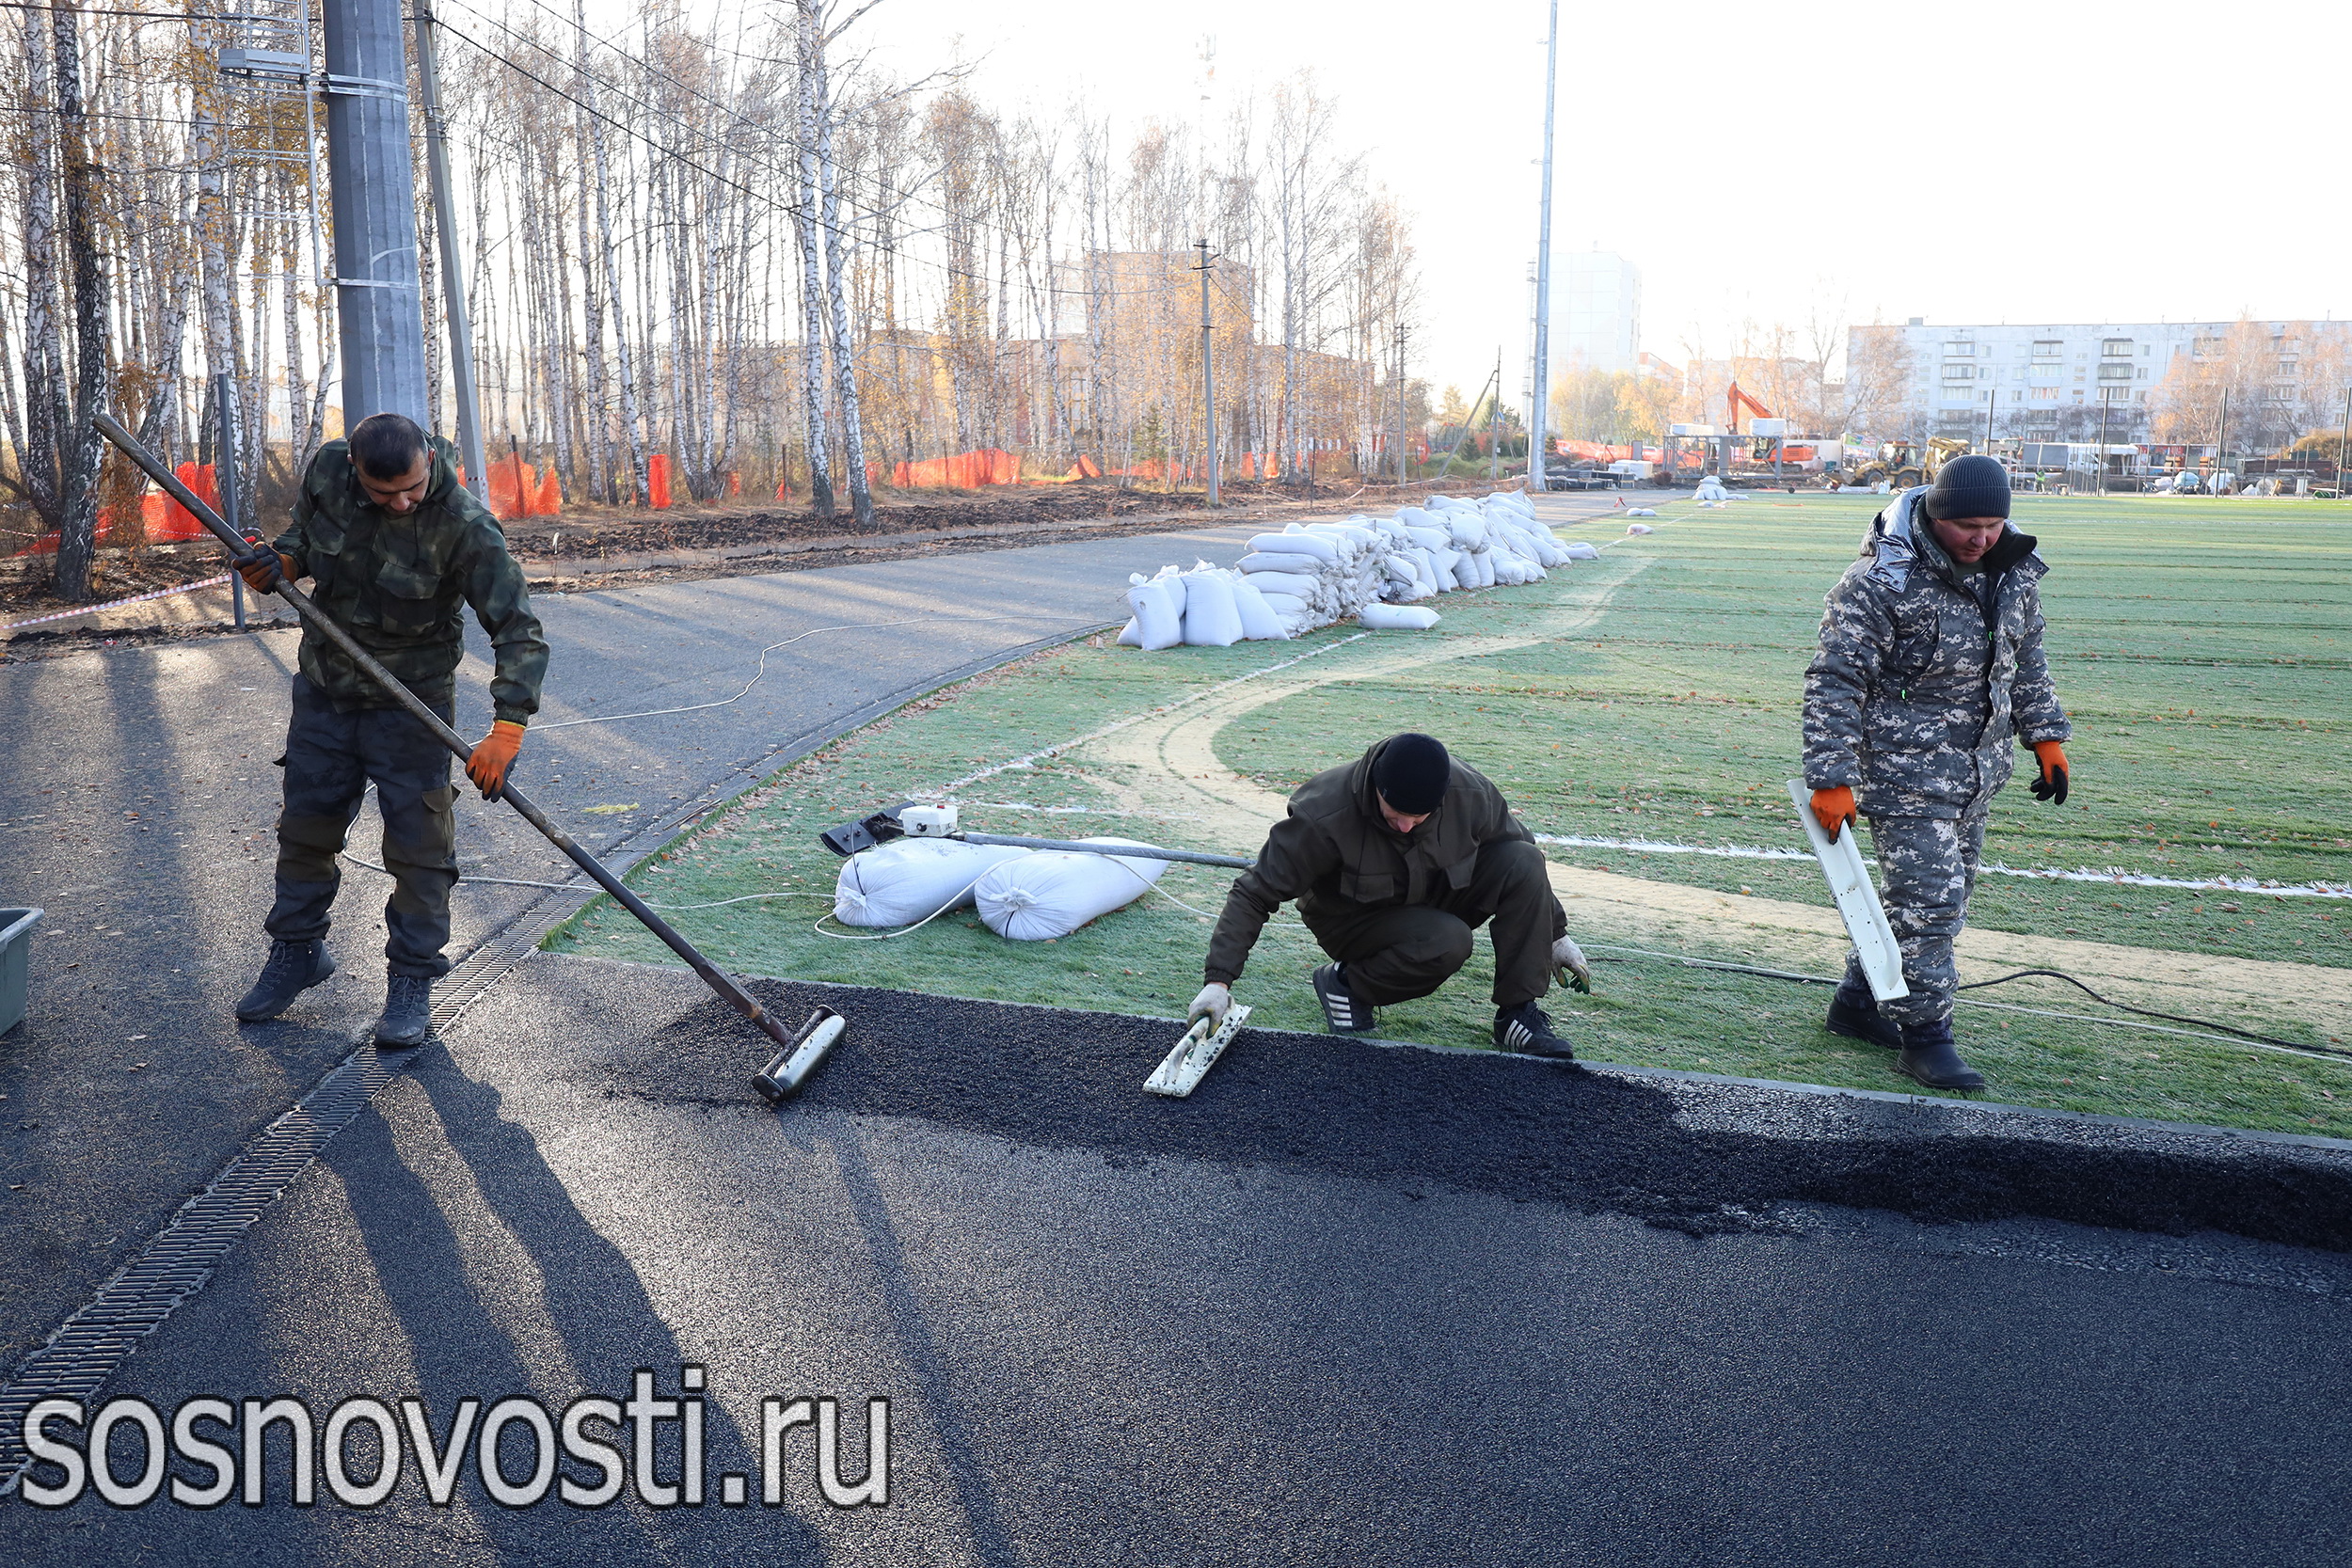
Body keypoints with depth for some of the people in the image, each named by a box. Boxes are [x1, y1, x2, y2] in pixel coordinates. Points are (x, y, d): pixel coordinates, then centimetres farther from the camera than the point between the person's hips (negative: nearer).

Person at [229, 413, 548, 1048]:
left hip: (410, 702, -4)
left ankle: (412, 982, 11)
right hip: (324, 688, 5)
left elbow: (520, 631, -27)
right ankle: (296, 950, 36)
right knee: (306, 824, 16)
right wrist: (282, 561, -13)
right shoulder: (327, 470, -13)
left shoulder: (465, 527, -27)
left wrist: (506, 731, -36)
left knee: (418, 842, -3)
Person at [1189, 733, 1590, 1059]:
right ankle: (1347, 983, -7)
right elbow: (1256, 893, -25)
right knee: (1448, 943, -35)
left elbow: (1524, 867, 0)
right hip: (1354, 921, -4)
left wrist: (1556, 934, 4)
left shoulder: (1472, 795, -21)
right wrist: (1219, 979, -31)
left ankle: (1518, 1015, -13)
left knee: (1522, 860, -19)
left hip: (1434, 904, 5)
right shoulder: (1324, 818, -32)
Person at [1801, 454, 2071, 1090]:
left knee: (1944, 898, 15)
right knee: (1927, 901, -7)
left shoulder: (2014, 571, 3)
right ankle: (1924, 1038, 7)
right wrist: (1832, 780, -21)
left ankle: (1859, 1002, 30)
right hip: (1906, 772, -8)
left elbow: (2026, 660, 20)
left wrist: (2046, 736, 18)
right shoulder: (1881, 582, -19)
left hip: (1976, 773, 8)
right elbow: (1835, 683, -18)